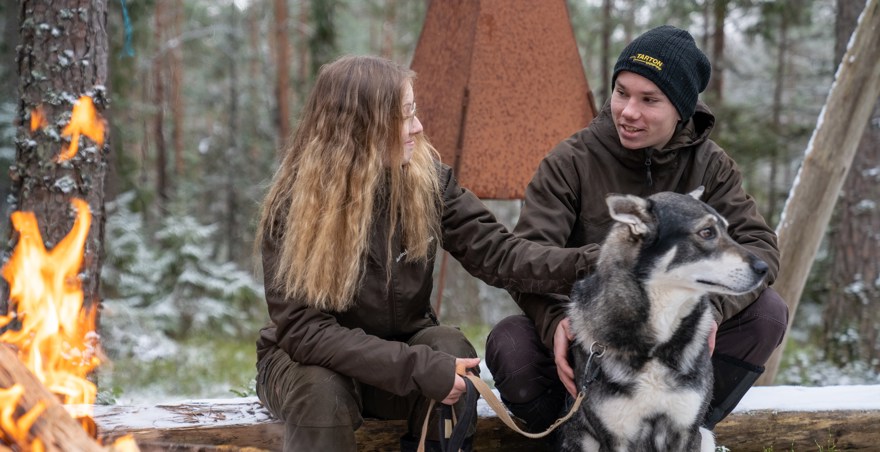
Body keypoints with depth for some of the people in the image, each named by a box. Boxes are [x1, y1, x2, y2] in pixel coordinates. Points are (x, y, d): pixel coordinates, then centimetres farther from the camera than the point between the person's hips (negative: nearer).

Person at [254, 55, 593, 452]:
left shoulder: (427, 178, -10)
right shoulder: (294, 203, -22)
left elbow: (496, 252, -14)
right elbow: (303, 329, -27)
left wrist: (585, 265, -31)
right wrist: (417, 367, -36)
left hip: (401, 349, 3)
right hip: (310, 361, -3)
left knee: (451, 350, -28)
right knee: (321, 389, -35)